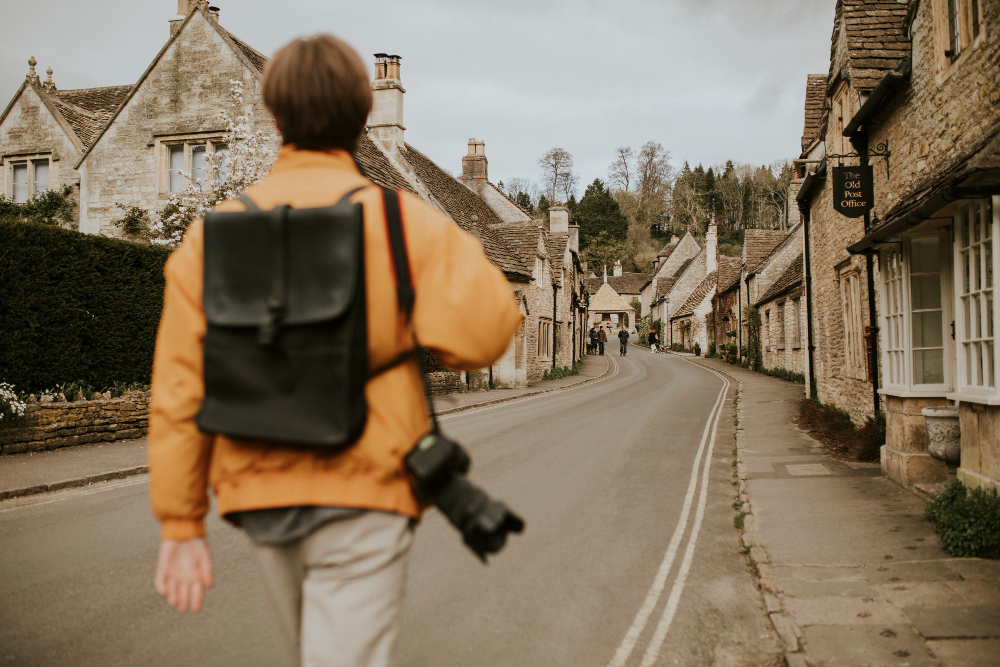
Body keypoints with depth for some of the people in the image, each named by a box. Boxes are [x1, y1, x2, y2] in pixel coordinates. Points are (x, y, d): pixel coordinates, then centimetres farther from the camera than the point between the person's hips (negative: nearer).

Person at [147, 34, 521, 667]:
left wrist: (182, 527, 4)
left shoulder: (213, 233, 1)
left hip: (261, 498, 5)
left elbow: (180, 389, -2)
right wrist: (466, 255, 2)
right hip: (362, 496, -4)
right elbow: (481, 335, -18)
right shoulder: (400, 218, -9)